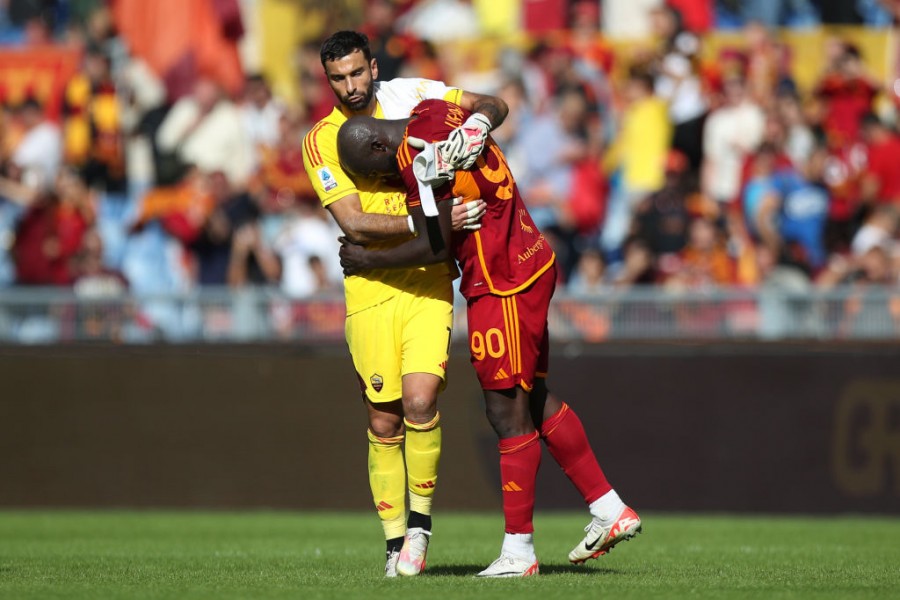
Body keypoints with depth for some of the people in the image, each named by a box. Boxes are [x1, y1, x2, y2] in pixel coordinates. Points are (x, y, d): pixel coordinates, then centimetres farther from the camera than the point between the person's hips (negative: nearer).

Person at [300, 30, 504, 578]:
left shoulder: (409, 96, 3)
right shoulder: (322, 141, -3)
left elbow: (495, 105, 11)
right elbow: (354, 223, -14)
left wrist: (479, 122, -13)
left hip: (429, 281, 0)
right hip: (371, 286, 0)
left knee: (420, 401, -16)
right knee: (384, 421, 1)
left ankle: (420, 521, 2)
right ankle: (396, 541, 13)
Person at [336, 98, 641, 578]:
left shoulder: (422, 160, -22)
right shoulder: (433, 111, 4)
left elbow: (437, 247, -15)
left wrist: (370, 260, -1)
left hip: (502, 282, -10)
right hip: (531, 265, 10)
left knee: (508, 411, -2)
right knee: (535, 399, 18)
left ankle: (519, 550, 4)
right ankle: (610, 510, 22)